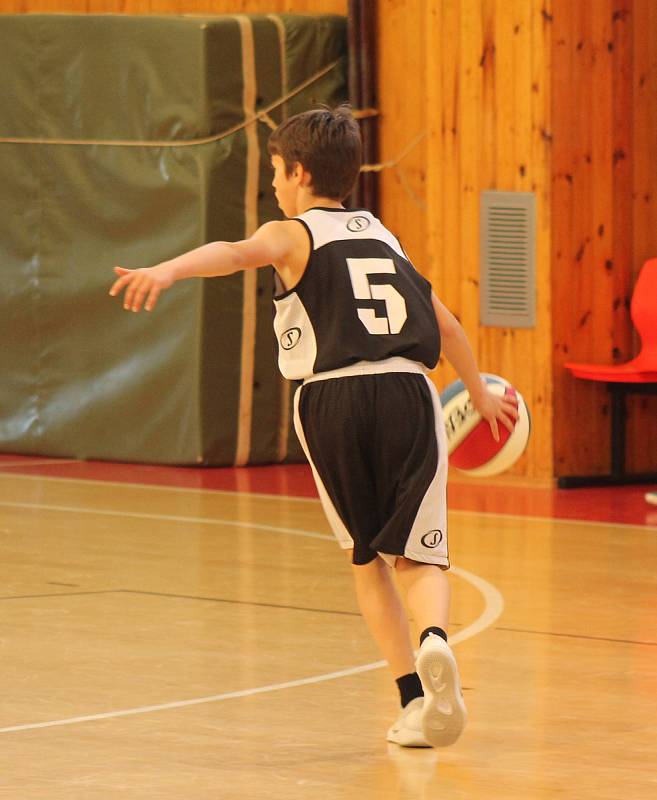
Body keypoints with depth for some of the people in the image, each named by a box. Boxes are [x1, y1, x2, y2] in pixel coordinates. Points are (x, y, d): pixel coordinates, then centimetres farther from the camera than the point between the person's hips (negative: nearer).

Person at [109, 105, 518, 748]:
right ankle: (434, 638, -31)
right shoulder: (382, 236, 25)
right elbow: (444, 323, 34)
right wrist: (480, 394, 49)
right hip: (408, 390, 2)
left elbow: (236, 253, -15)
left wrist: (167, 270, -34)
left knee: (368, 559, 15)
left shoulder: (293, 234, 9)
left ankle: (413, 698, 5)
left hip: (334, 395, -2)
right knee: (416, 556, 2)